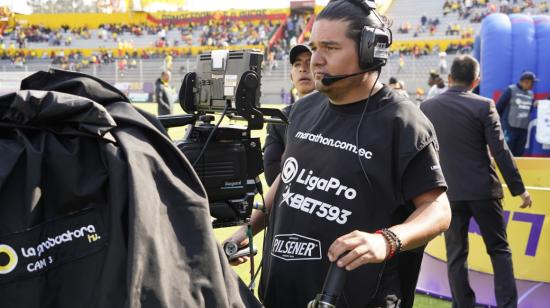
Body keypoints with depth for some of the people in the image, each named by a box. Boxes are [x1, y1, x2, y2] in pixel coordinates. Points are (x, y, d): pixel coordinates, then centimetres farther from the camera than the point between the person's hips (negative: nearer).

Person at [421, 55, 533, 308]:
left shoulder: (427, 107, 1)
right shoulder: (484, 106, -8)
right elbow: (500, 152, -9)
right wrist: (519, 189, -1)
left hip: (448, 193, 2)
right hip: (483, 190, -2)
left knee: (456, 255, 10)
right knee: (499, 250, 12)